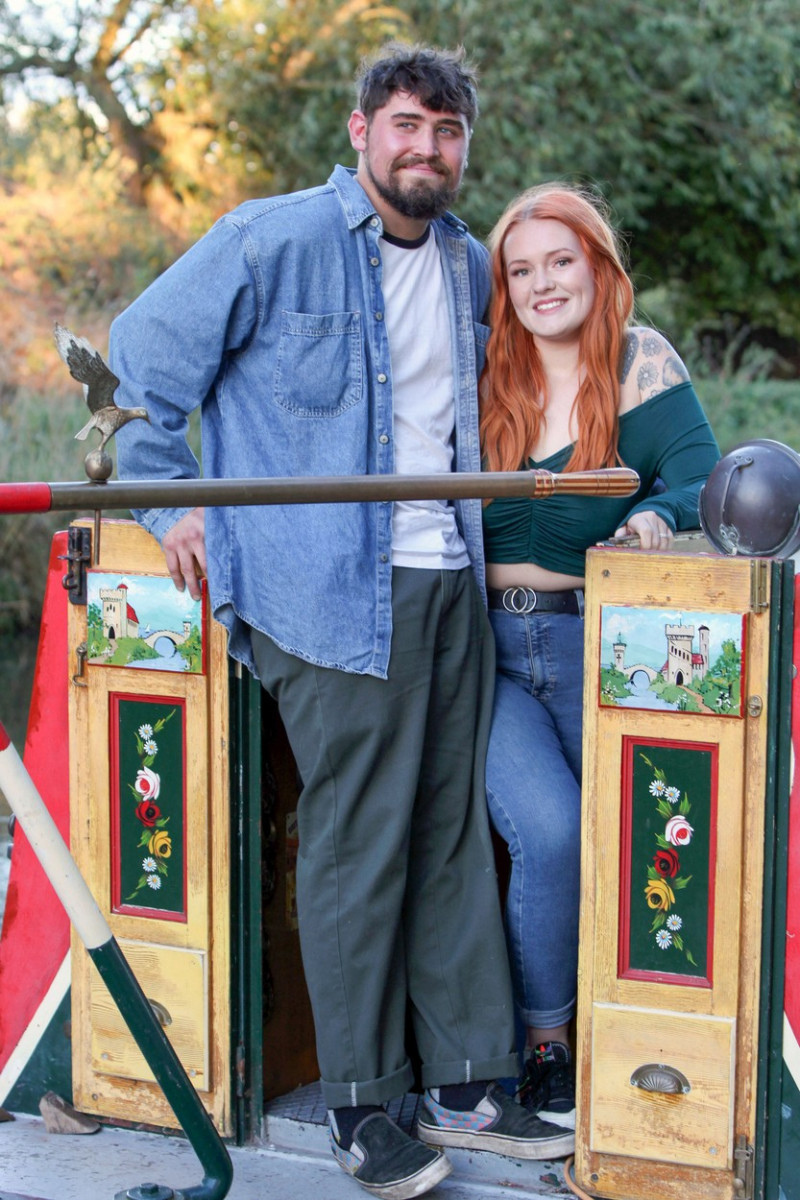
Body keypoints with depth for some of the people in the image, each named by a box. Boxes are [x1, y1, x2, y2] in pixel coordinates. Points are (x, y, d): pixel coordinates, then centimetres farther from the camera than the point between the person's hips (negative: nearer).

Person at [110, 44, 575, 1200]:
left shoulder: (468, 265, 14)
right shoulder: (272, 241, -6)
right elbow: (145, 356, 0)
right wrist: (170, 504, -3)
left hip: (450, 586, 7)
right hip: (332, 595, -6)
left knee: (454, 837, 10)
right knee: (357, 844, -4)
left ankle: (465, 1086, 20)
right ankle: (361, 1106, 10)